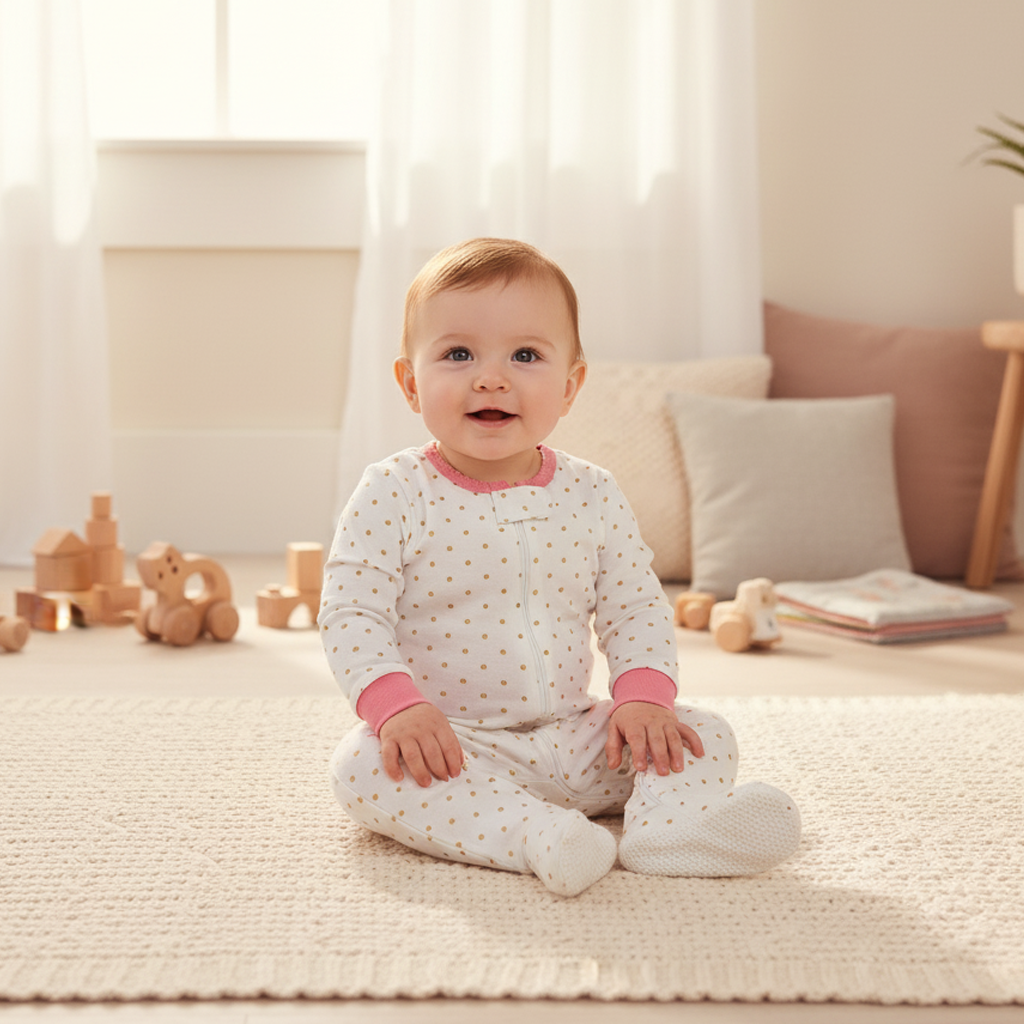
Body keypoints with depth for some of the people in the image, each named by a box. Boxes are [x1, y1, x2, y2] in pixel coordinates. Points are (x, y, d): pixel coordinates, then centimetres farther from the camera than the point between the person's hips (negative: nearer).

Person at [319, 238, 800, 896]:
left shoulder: (592, 495, 1)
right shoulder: (392, 495, -8)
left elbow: (636, 608, 6)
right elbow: (352, 615, -11)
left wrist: (645, 696, -12)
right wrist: (397, 706, -26)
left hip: (572, 740, 4)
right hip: (445, 744, -3)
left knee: (708, 737, -8)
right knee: (362, 765, -32)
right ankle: (532, 834, -44)